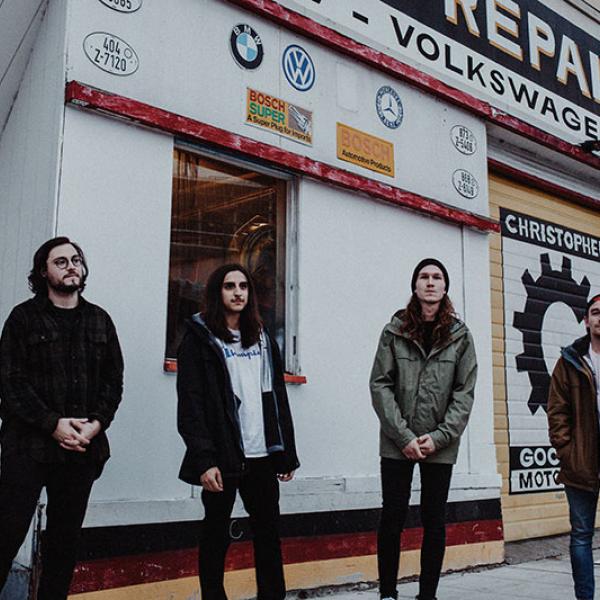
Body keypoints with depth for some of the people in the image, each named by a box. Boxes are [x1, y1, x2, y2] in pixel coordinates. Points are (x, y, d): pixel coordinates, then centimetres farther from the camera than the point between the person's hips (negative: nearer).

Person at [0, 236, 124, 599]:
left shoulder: (100, 320, 12)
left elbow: (114, 380, 10)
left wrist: (97, 423, -7)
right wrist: (53, 423, -15)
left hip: (83, 447, 4)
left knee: (66, 539, 11)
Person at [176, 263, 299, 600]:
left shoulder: (262, 339, 14)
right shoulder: (200, 338, -2)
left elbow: (279, 398, 14)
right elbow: (190, 403, -10)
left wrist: (287, 453, 10)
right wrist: (203, 459, -18)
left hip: (263, 454, 5)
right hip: (222, 456, -5)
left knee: (269, 530, 9)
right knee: (217, 532, 8)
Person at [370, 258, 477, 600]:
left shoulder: (460, 335, 4)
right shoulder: (395, 331, 1)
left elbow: (465, 392, 0)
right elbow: (380, 384, -4)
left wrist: (439, 436, -10)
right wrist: (403, 436, -12)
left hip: (440, 445, 1)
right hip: (398, 442, -1)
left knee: (435, 521, 8)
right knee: (393, 518, 4)